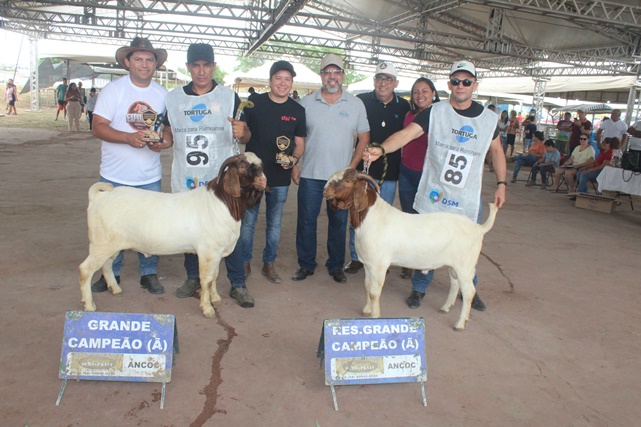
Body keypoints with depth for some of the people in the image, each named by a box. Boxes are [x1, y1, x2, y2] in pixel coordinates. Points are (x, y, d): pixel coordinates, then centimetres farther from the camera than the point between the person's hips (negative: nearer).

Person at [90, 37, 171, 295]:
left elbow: (170, 127, 10)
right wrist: (128, 137, -24)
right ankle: (111, 273, 26)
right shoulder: (113, 90, -3)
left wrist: (164, 142, -13)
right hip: (115, 176, -2)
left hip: (150, 177, 2)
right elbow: (98, 127, -9)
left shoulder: (163, 94, 6)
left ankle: (149, 273, 24)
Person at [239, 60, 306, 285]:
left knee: (275, 223, 11)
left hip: (280, 176, 2)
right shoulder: (254, 102, -1)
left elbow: (300, 143, 9)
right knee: (247, 221, 5)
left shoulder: (297, 110, 3)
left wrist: (294, 158, -12)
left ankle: (269, 264, 26)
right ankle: (245, 262, 22)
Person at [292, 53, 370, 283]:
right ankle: (306, 264, 21)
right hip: (310, 174, 0)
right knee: (306, 220, 5)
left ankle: (336, 266, 23)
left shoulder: (356, 104, 3)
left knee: (339, 221, 8)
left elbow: (364, 137, 6)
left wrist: (352, 166, -3)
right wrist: (295, 165, -1)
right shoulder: (307, 102, 3)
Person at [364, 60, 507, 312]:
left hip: (469, 199, 3)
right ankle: (419, 288, 27)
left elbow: (496, 150, 16)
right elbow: (406, 133, -19)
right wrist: (381, 149, -36)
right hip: (434, 195, -2)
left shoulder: (489, 118, 3)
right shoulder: (434, 112, -7)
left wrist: (501, 183, 9)